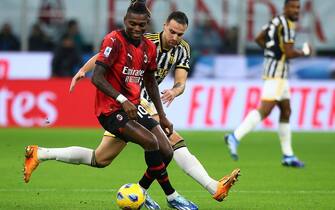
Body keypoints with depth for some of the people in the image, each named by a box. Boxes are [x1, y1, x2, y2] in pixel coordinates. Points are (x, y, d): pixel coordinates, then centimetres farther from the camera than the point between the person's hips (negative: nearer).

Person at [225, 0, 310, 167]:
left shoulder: (277, 21, 13)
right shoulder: (287, 25, -14)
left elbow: (259, 39, 21)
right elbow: (289, 53, -19)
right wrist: (304, 52, -1)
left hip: (278, 73, 10)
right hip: (276, 73, -10)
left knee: (286, 112, 13)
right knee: (265, 110, -17)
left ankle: (288, 156, 16)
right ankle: (235, 137, -21)